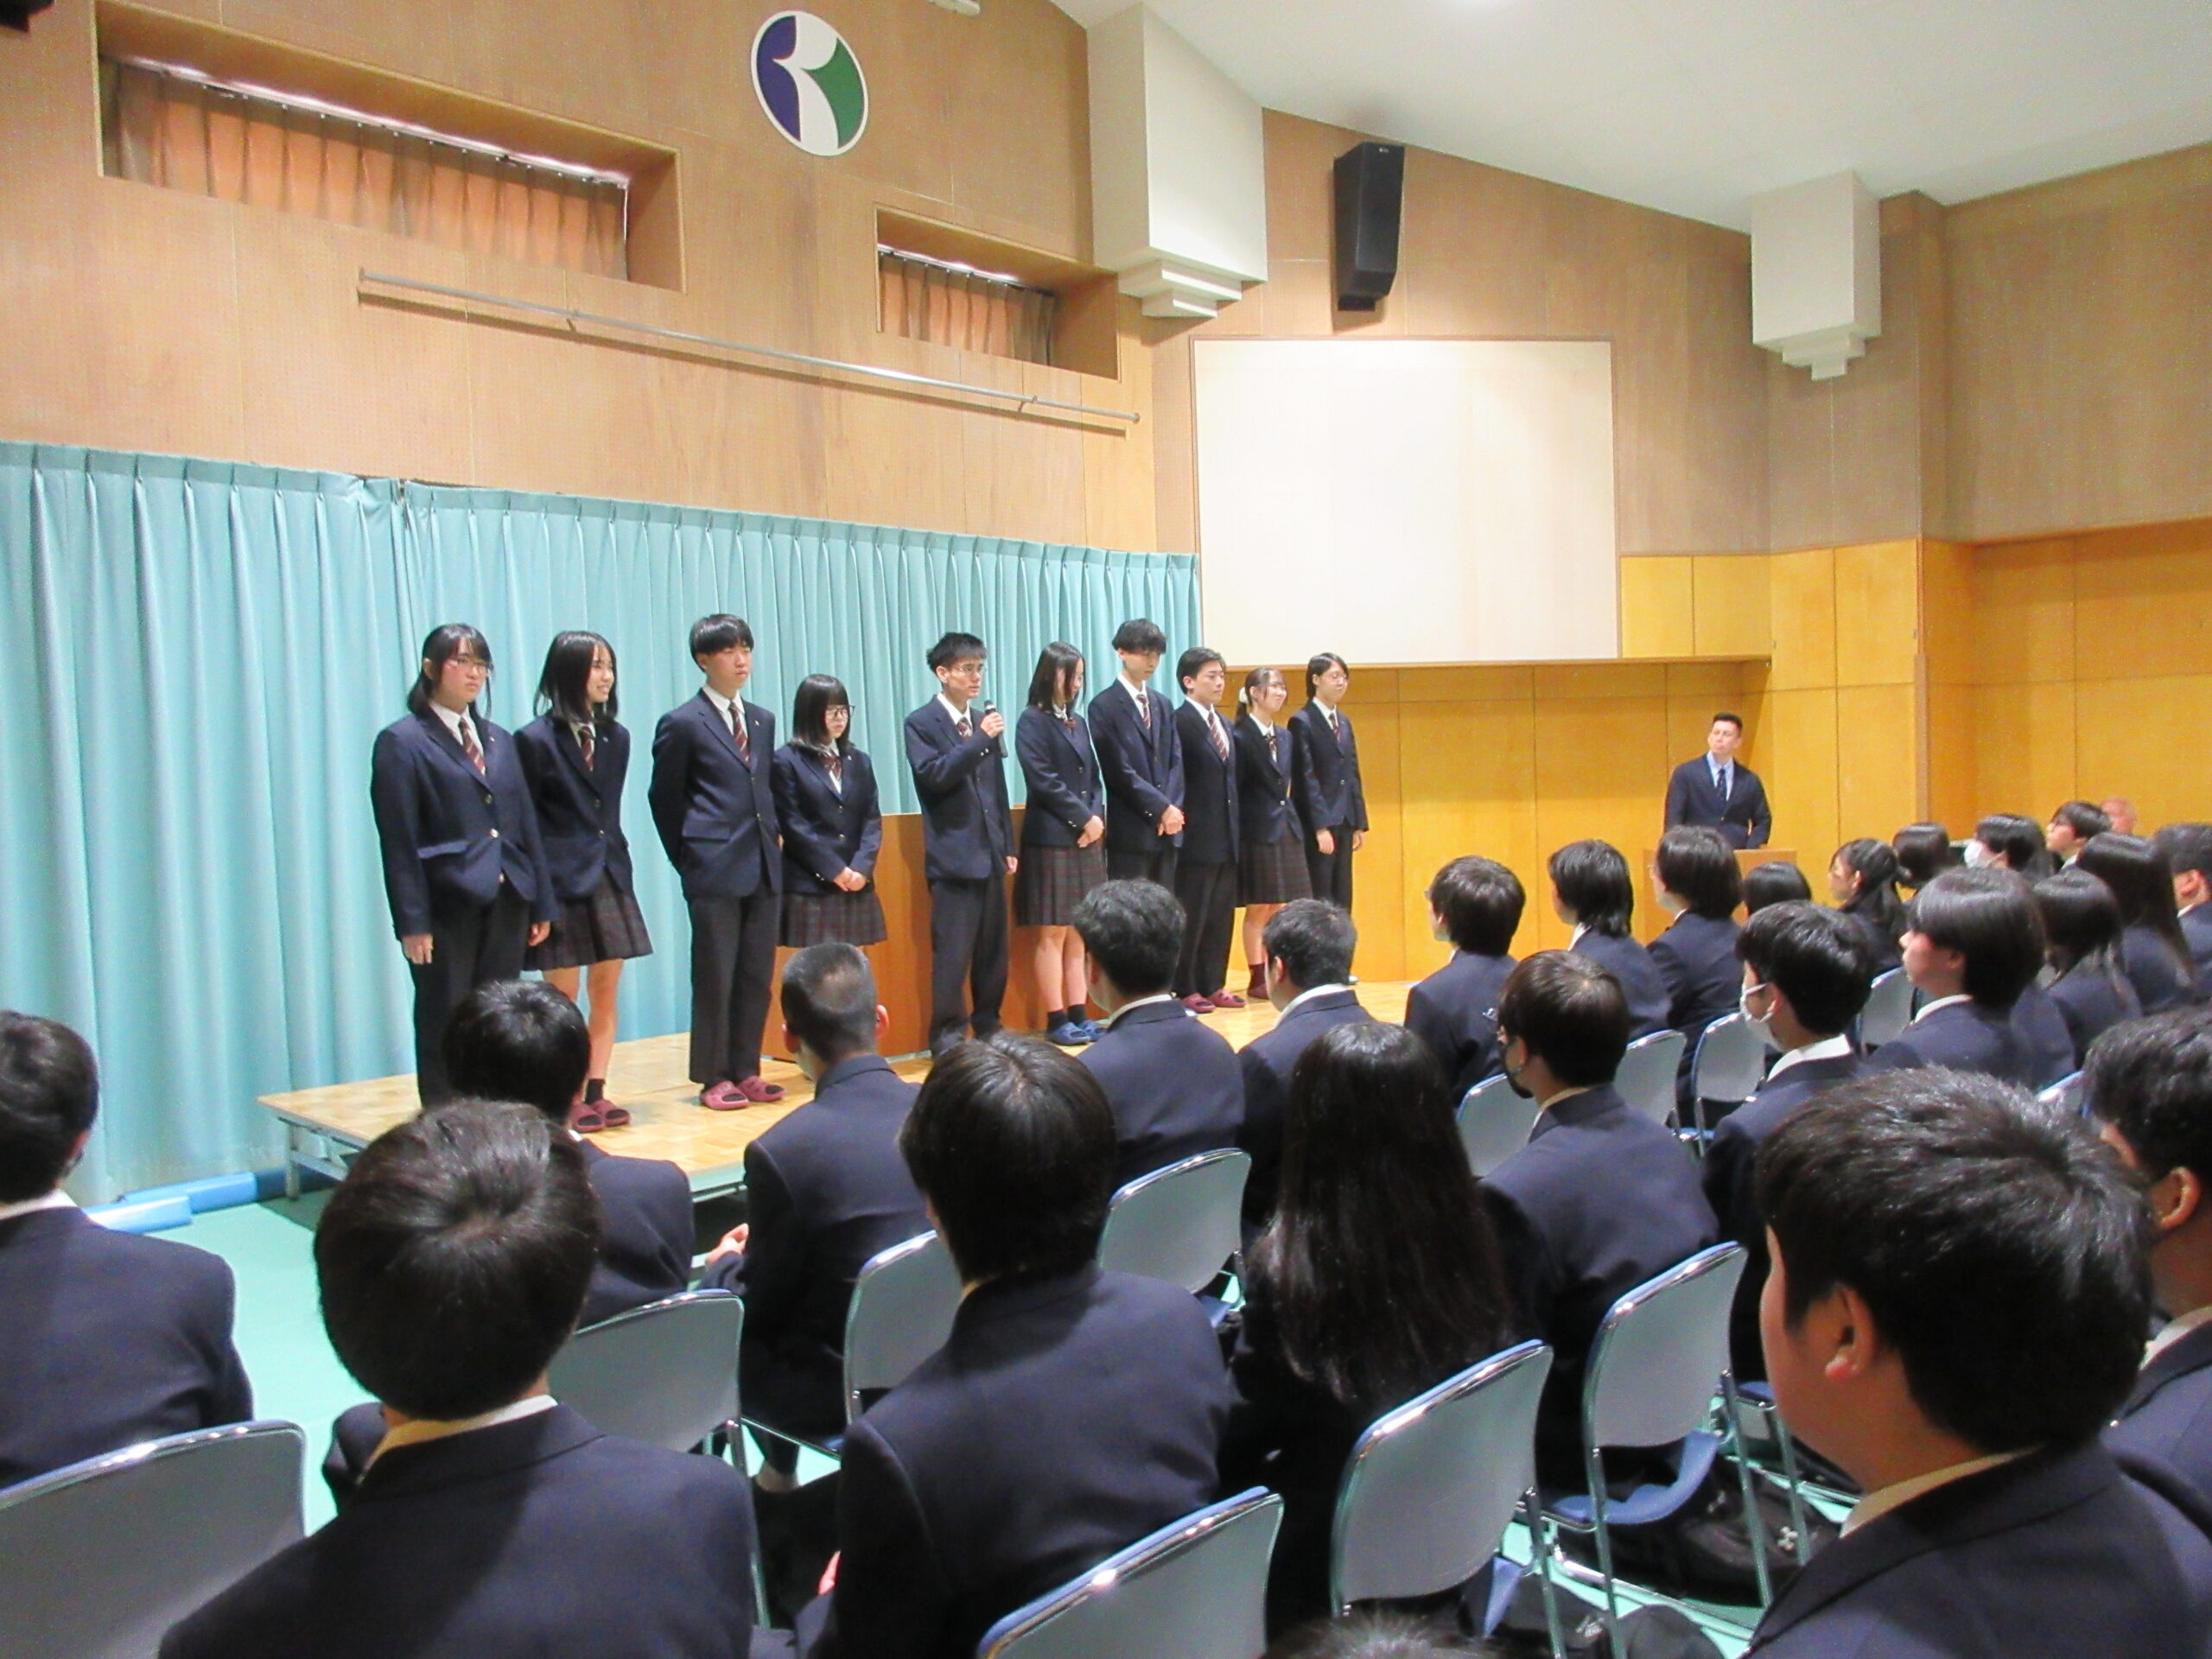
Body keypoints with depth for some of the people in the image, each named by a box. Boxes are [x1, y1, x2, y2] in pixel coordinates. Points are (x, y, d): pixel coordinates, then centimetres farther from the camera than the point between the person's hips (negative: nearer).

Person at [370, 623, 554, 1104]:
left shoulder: (499, 740, 15)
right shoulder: (402, 741, -3)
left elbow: (526, 824, 14)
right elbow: (399, 842, -8)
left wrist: (541, 903, 9)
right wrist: (412, 921, -13)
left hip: (506, 902, 5)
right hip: (448, 907, -5)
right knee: (444, 1026, 3)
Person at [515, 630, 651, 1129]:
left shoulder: (616, 737, 9)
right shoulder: (535, 739, -7)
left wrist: (619, 873, 7)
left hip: (610, 878, 6)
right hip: (561, 882, -6)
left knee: (607, 994, 7)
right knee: (563, 997, 1)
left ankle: (595, 1094, 16)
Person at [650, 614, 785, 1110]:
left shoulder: (762, 720, 14)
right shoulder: (682, 724, -4)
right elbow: (664, 799, 1)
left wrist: (770, 841, 10)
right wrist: (689, 859, 3)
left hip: (764, 866, 6)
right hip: (715, 871, -6)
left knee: (758, 974, 8)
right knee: (715, 975, 1)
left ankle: (745, 1070, 18)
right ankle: (714, 1078, 11)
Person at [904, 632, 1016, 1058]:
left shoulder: (986, 719, 13)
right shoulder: (922, 723, -4)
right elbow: (933, 775, -19)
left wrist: (1008, 844, 15)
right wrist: (980, 738, -21)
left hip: (990, 853, 6)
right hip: (953, 855, -6)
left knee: (994, 948, 11)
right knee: (952, 951, -4)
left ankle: (988, 1026, 23)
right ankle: (947, 1036, 6)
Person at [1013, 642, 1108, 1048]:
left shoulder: (1079, 722, 16)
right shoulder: (1033, 721, -5)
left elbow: (1094, 778, 15)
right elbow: (1043, 780, -12)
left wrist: (1097, 818, -2)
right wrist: (1084, 817, -11)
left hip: (1088, 840, 7)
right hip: (1051, 840, -7)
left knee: (1078, 936, 8)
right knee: (1053, 935, -2)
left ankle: (1078, 1014, 13)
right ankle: (1056, 1021, 2)